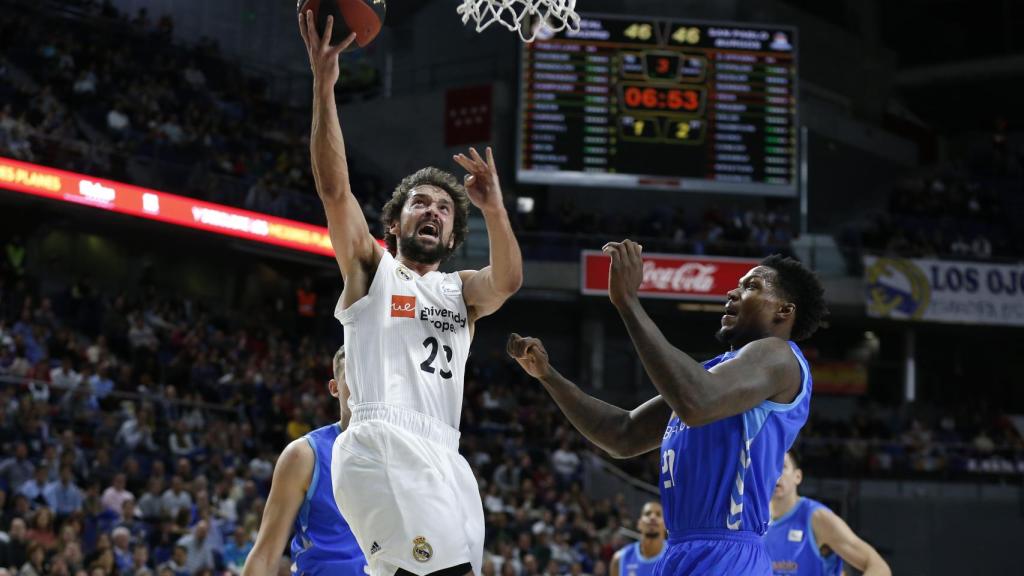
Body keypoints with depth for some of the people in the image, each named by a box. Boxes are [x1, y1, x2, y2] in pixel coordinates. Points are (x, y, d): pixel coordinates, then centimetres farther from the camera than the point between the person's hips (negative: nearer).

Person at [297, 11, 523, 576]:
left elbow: (507, 280, 1)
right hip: (381, 444, -6)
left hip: (443, 454, 6)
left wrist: (493, 207, -16)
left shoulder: (461, 291, 24)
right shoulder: (371, 269, 15)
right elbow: (334, 190, 0)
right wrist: (323, 85, -9)